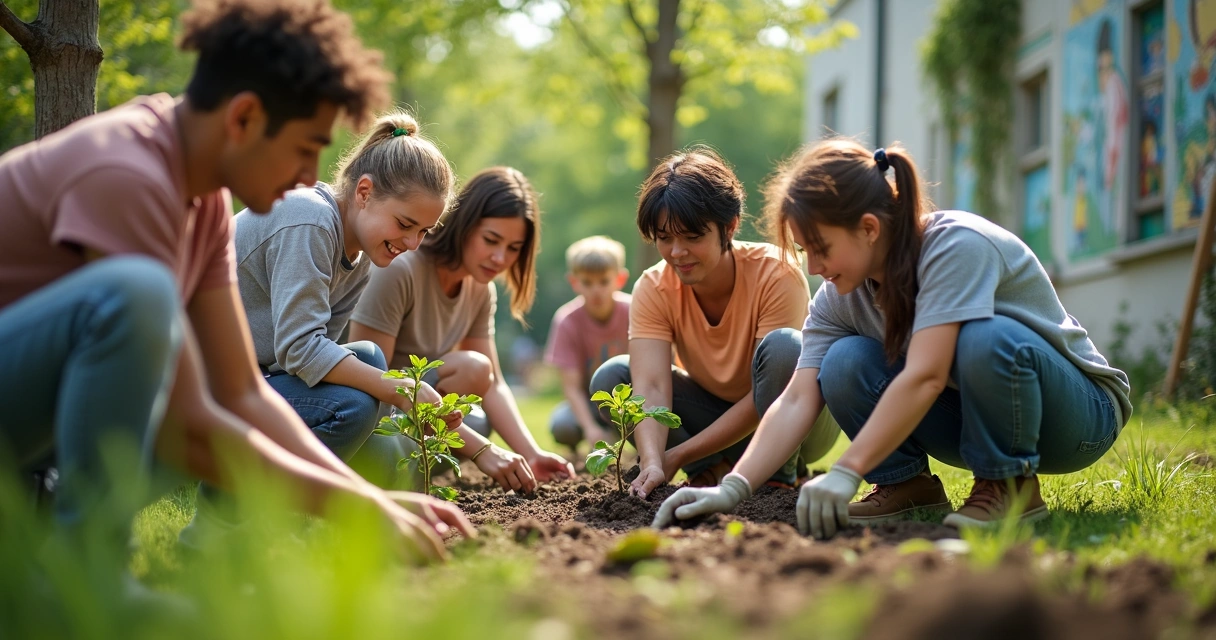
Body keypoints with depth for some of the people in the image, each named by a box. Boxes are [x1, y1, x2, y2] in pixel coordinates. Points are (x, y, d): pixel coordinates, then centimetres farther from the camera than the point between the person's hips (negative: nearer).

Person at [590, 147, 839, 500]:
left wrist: (676, 457, -32)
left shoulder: (776, 276, -27)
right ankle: (716, 472, -9)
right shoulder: (653, 289, -17)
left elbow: (761, 401, -28)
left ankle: (778, 475, -14)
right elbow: (651, 388, -30)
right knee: (610, 379, -18)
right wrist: (652, 464, -49)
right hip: (719, 413, 3)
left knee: (784, 346, -35)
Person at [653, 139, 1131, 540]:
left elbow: (925, 377, -37)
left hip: (1081, 411, -5)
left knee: (987, 339, -38)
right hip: (973, 418, 5)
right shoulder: (840, 296, -6)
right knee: (845, 363, -19)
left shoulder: (957, 246, -28)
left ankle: (1011, 486, -15)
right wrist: (732, 489, -29)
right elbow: (797, 400, -15)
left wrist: (846, 473, -42)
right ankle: (907, 485, -1)